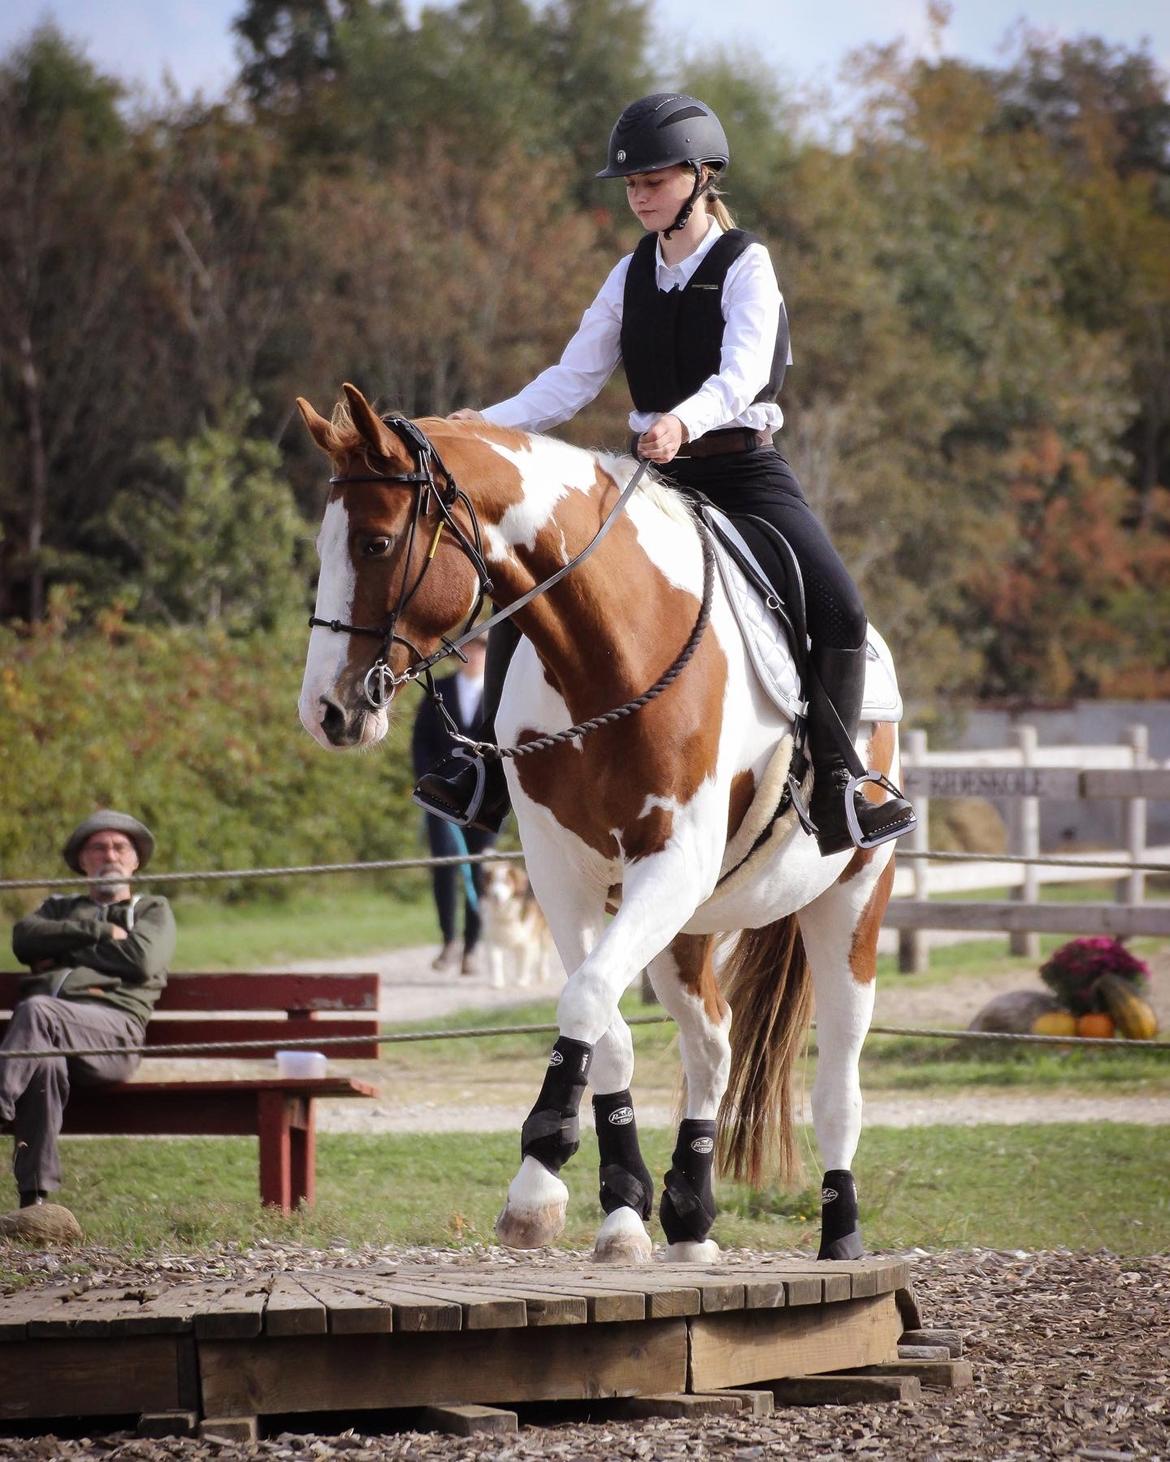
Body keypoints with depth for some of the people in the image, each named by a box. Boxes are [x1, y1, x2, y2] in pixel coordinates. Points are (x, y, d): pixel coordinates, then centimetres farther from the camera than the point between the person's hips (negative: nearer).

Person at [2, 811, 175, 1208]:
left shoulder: (153, 911, 29)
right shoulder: (60, 907, 38)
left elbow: (141, 960, 4)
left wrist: (65, 949, 9)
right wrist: (98, 932, 4)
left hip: (112, 1026, -2)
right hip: (47, 1026, 2)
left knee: (37, 1011, -39)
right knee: (43, 1060, -40)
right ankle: (35, 1196, -48)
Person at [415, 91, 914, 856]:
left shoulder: (745, 265, -7)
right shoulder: (633, 275, 9)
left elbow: (743, 372, -24)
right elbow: (574, 378, 5)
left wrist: (685, 421, -44)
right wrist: (489, 422, -11)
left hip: (744, 472, -5)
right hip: (652, 476, 5)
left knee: (837, 607, -25)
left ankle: (834, 794, -21)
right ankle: (490, 777, -1)